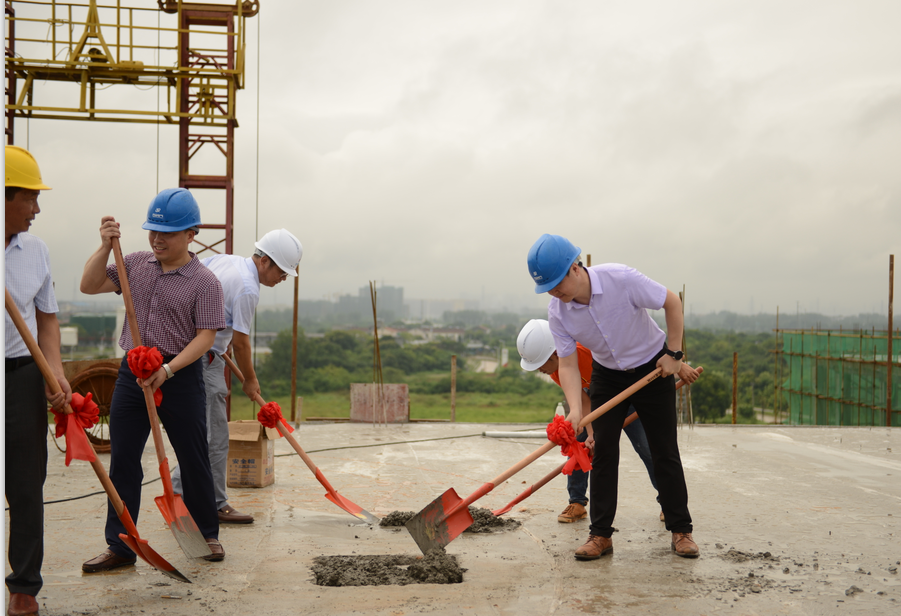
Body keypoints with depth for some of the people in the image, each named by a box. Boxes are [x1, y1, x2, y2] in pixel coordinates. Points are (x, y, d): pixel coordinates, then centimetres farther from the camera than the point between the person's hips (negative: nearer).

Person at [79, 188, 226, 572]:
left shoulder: (204, 281, -7)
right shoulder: (136, 264, 7)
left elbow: (205, 337, -12)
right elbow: (89, 286, 4)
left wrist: (168, 370, -23)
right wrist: (105, 247, -9)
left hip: (181, 376, -4)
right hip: (132, 371, 4)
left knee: (193, 460, 7)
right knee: (122, 461, 3)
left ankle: (207, 535, 25)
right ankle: (119, 547, 11)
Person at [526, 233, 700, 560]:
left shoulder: (621, 279, -30)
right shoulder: (557, 313, -19)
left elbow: (672, 302, -17)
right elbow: (568, 364, -16)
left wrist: (673, 355, -15)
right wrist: (575, 410, -31)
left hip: (653, 368, -3)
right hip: (607, 374, 3)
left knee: (665, 453, 0)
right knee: (603, 452, -4)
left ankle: (681, 530, 11)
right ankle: (600, 534, 3)